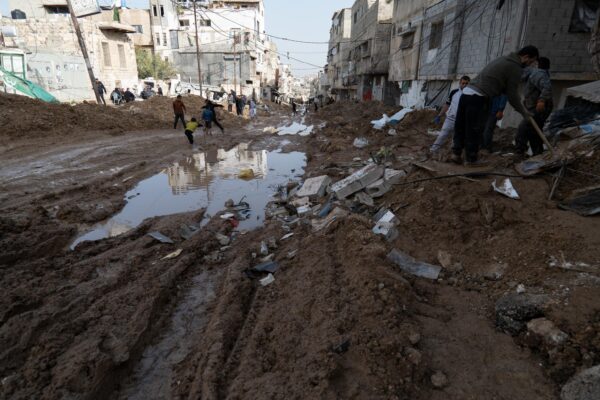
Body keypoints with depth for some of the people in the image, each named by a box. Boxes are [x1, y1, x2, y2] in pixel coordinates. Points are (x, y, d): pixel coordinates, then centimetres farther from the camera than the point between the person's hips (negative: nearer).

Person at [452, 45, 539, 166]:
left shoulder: (504, 59, 24)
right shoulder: (516, 68, -3)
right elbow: (512, 94, -2)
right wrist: (523, 112, 11)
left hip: (467, 91, 8)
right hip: (478, 97, -8)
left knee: (461, 126, 10)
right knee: (475, 130, 0)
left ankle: (456, 153, 14)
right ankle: (472, 159, 8)